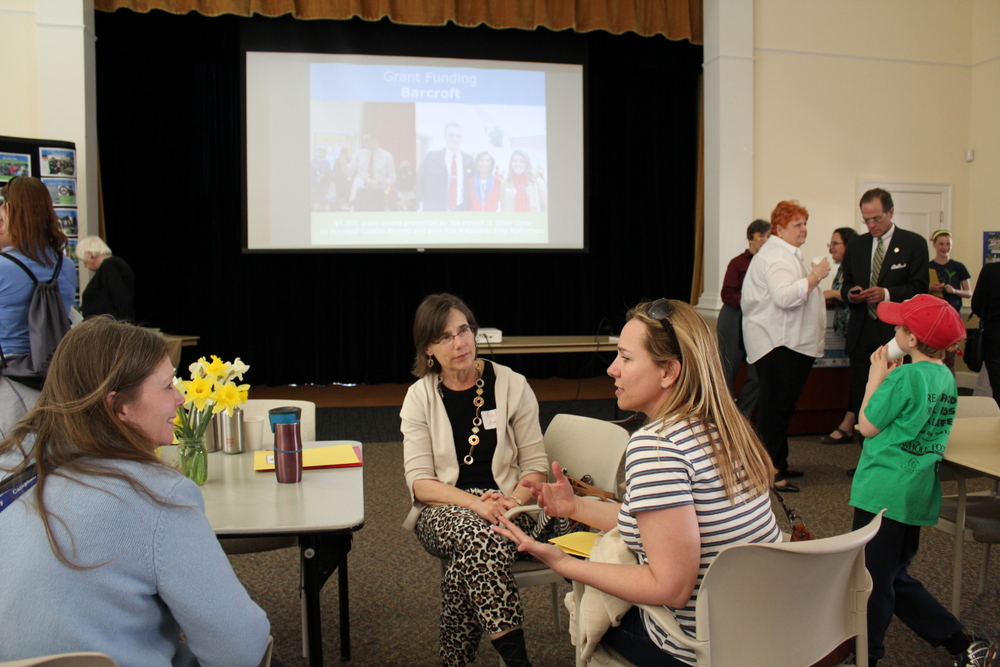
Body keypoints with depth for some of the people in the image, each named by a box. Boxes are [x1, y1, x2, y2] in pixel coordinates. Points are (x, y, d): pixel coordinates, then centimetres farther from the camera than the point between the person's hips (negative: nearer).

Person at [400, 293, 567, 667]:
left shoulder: (511, 386, -1)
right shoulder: (420, 397, 1)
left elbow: (535, 466, 1)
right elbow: (419, 482, -6)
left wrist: (510, 502, -19)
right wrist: (475, 503, -22)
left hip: (506, 507, 0)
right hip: (444, 511, 0)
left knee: (470, 555, -33)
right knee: (478, 535, -33)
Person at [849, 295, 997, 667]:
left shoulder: (905, 377, -18)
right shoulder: (946, 377, 8)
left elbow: (867, 426, -10)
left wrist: (876, 378, -1)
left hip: (883, 492, -9)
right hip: (918, 493, 9)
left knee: (872, 581, 4)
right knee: (896, 577, 21)